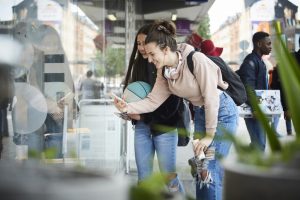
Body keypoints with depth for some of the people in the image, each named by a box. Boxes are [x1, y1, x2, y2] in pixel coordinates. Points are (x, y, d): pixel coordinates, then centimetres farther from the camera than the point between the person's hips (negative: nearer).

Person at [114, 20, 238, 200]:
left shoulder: (196, 59, -27)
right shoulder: (164, 72, -5)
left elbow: (211, 98, -24)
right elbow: (153, 101, -6)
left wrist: (210, 134, -19)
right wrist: (128, 108, -23)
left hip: (222, 111, -7)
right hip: (202, 113, 7)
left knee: (212, 170, -9)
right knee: (201, 168, 11)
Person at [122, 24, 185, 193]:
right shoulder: (139, 64, 8)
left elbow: (172, 104, -11)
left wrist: (143, 116, -12)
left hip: (164, 127, -5)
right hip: (141, 127, 5)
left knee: (170, 178, 1)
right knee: (144, 178, 7)